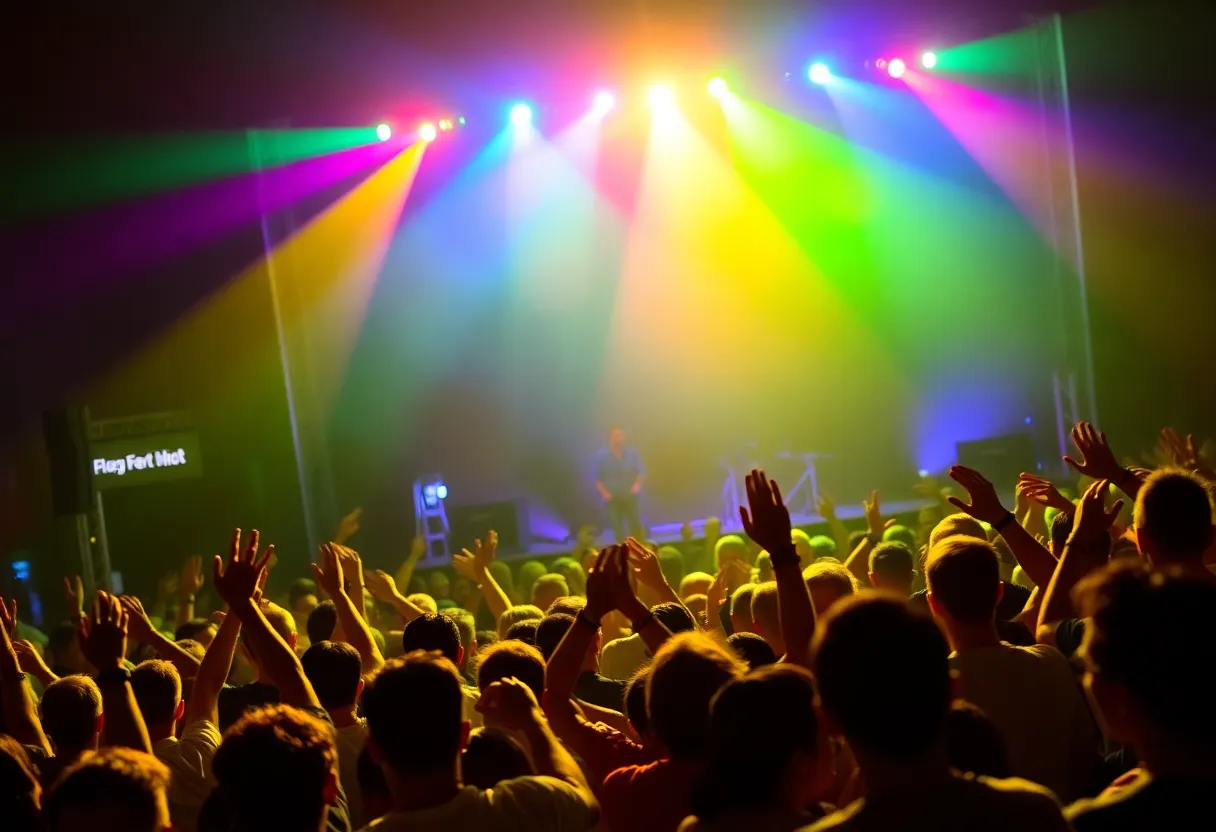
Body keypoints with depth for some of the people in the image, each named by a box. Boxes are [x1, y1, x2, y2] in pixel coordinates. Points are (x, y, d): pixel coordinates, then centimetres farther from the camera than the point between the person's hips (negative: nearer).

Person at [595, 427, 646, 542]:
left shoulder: (632, 454, 5)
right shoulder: (601, 457, 1)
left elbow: (641, 472, 8)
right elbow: (597, 479, 3)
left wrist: (637, 484, -12)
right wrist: (604, 492, -12)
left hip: (630, 497, 1)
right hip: (613, 498, -1)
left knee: (636, 526, -6)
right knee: (617, 527, -3)